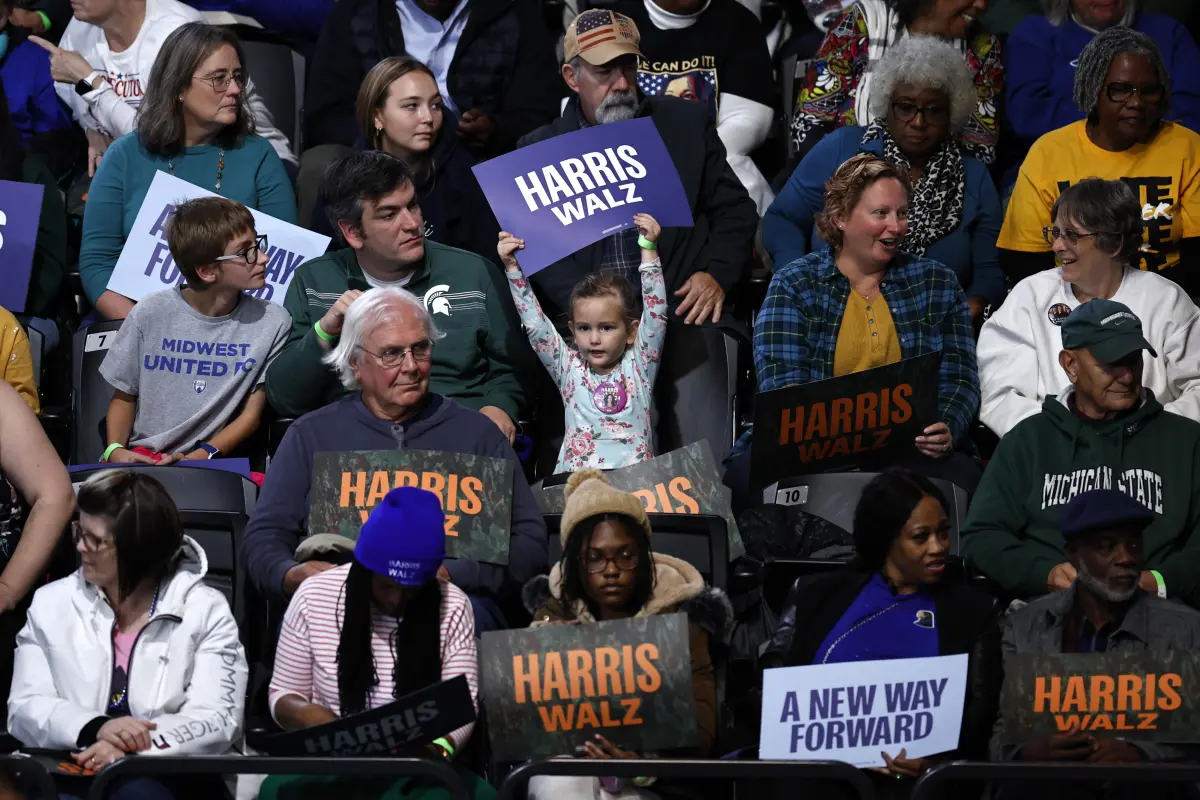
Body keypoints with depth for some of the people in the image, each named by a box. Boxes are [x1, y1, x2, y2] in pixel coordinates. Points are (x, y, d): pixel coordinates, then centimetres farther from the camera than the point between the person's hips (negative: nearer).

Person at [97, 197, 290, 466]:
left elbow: (252, 413, 2)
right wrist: (115, 450, -8)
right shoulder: (151, 314, 1)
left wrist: (201, 457, -13)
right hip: (138, 457, 0)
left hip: (212, 463, 0)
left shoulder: (271, 322, 0)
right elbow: (124, 396, 11)